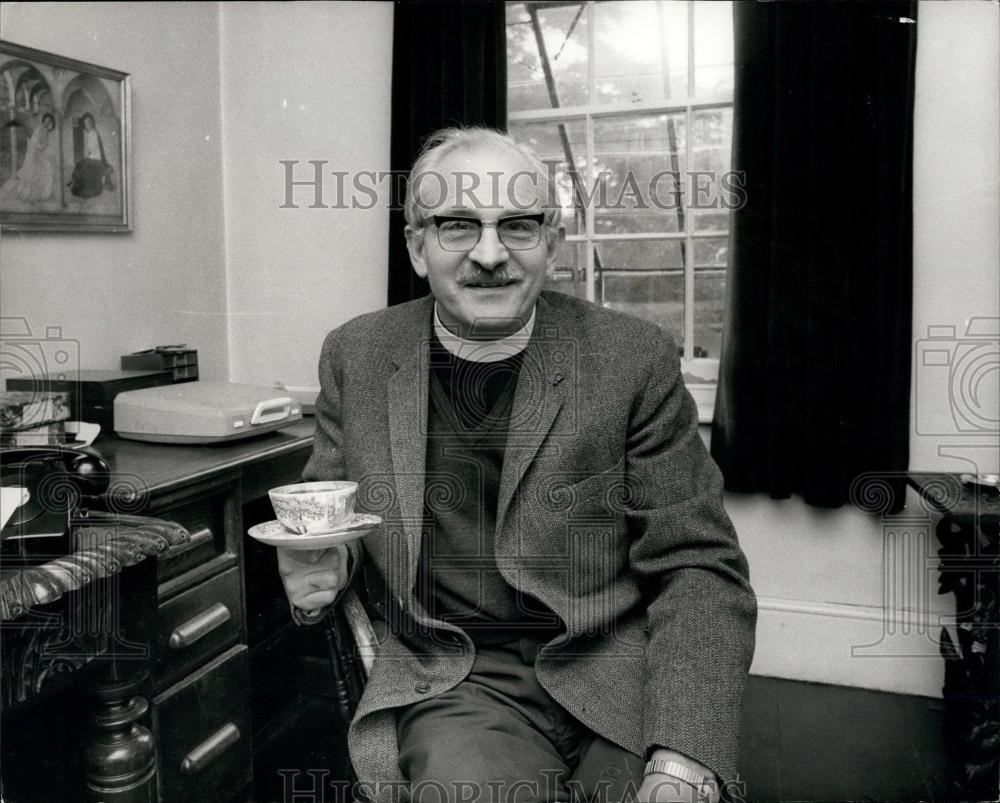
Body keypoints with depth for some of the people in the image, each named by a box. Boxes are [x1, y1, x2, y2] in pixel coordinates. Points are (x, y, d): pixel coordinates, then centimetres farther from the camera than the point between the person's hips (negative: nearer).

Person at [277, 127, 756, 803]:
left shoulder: (634, 359, -5)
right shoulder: (357, 356, 2)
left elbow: (699, 570, -5)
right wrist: (318, 570, -8)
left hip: (625, 681, 1)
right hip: (457, 688, 0)